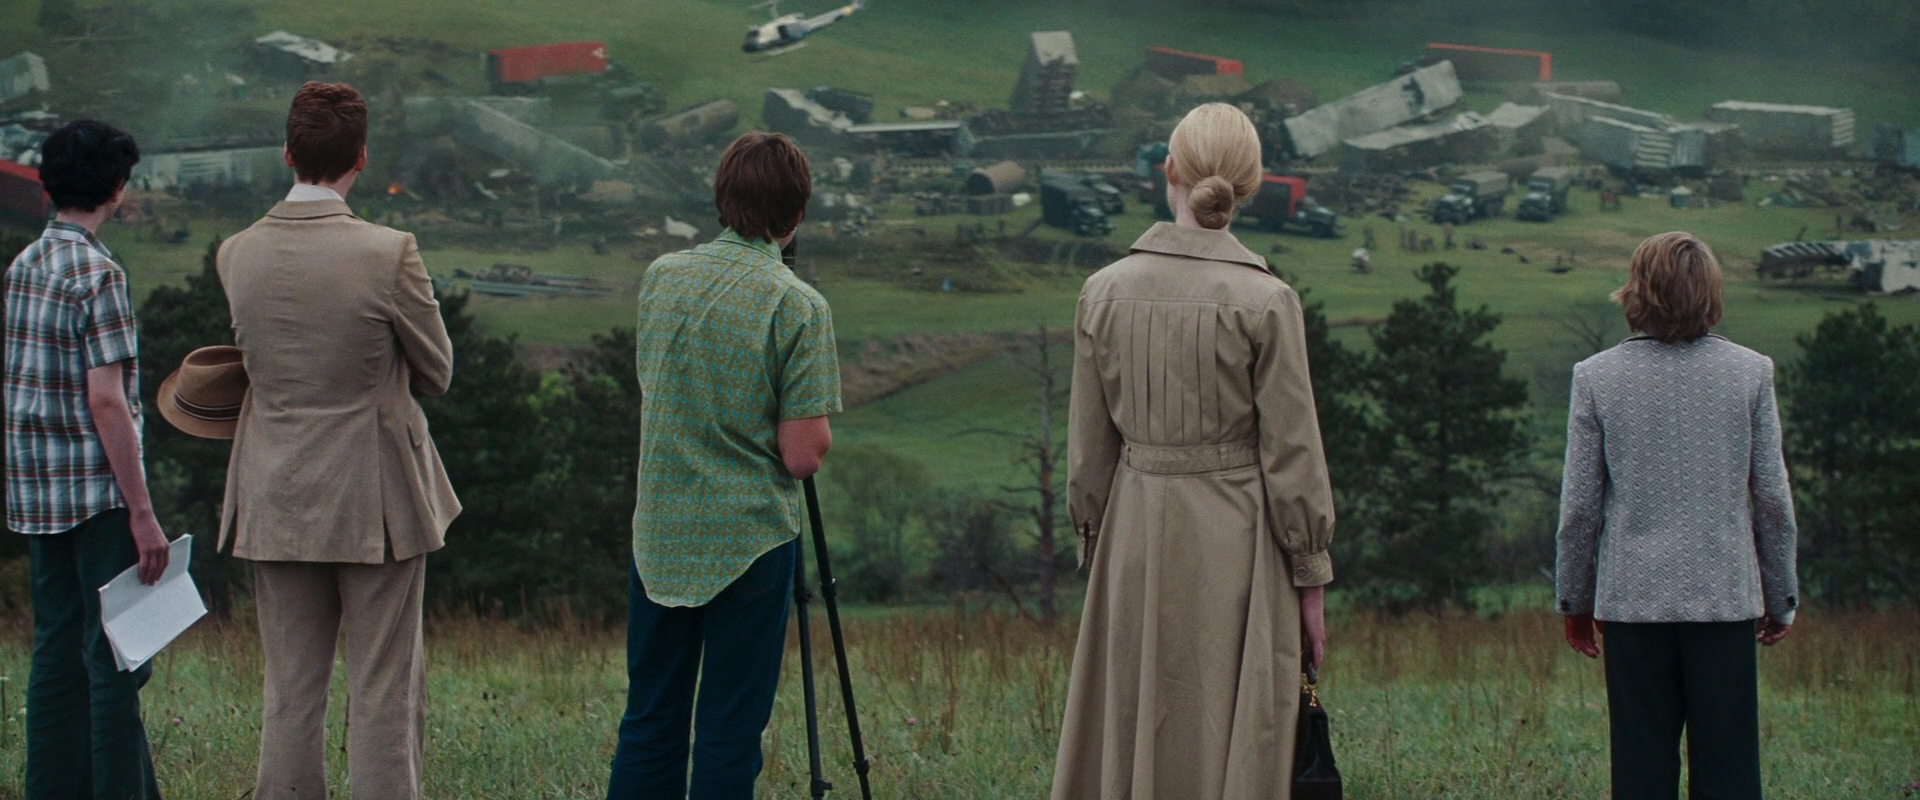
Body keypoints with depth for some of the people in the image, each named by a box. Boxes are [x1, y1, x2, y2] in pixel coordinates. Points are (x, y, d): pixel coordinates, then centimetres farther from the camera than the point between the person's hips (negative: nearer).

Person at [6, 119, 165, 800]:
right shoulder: (96, 273, -14)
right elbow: (106, 402, -18)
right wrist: (142, 513, -17)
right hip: (98, 490, -8)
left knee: (56, 653, 11)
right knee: (115, 657, -4)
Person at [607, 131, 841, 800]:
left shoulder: (662, 278, 2)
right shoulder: (797, 306, -14)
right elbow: (803, 454, -14)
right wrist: (816, 430, 6)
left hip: (659, 537, 5)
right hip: (748, 541, -4)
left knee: (650, 719, 12)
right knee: (729, 732, 1)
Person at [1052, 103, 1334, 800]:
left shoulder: (1106, 292, -2)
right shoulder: (1264, 302, -12)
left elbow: (1088, 449, 4)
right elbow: (1292, 453, -8)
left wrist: (1095, 547, 17)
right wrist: (1310, 579, 1)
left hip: (1134, 537, 3)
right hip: (1236, 536, -3)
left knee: (1129, 738, 11)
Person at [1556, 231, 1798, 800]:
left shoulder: (1597, 377, -3)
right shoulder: (1750, 372, -2)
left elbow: (1579, 504, 0)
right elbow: (1773, 497, 1)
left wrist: (1575, 600, 12)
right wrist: (1781, 598, 11)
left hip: (1633, 598, 0)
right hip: (1727, 595, 0)